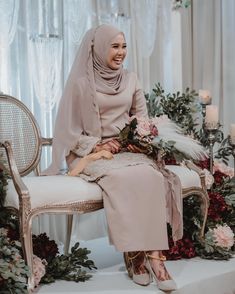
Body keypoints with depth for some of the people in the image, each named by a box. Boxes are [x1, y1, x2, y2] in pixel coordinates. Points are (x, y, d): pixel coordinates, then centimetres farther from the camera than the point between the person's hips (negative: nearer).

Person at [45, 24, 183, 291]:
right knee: (124, 178, -35)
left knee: (151, 176, -29)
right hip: (91, 153, -4)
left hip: (128, 150, 4)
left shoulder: (130, 80, 14)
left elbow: (142, 118, 20)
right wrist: (99, 145, -14)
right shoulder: (81, 83, -1)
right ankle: (134, 253, -25)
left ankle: (152, 253, -30)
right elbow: (68, 131, -1)